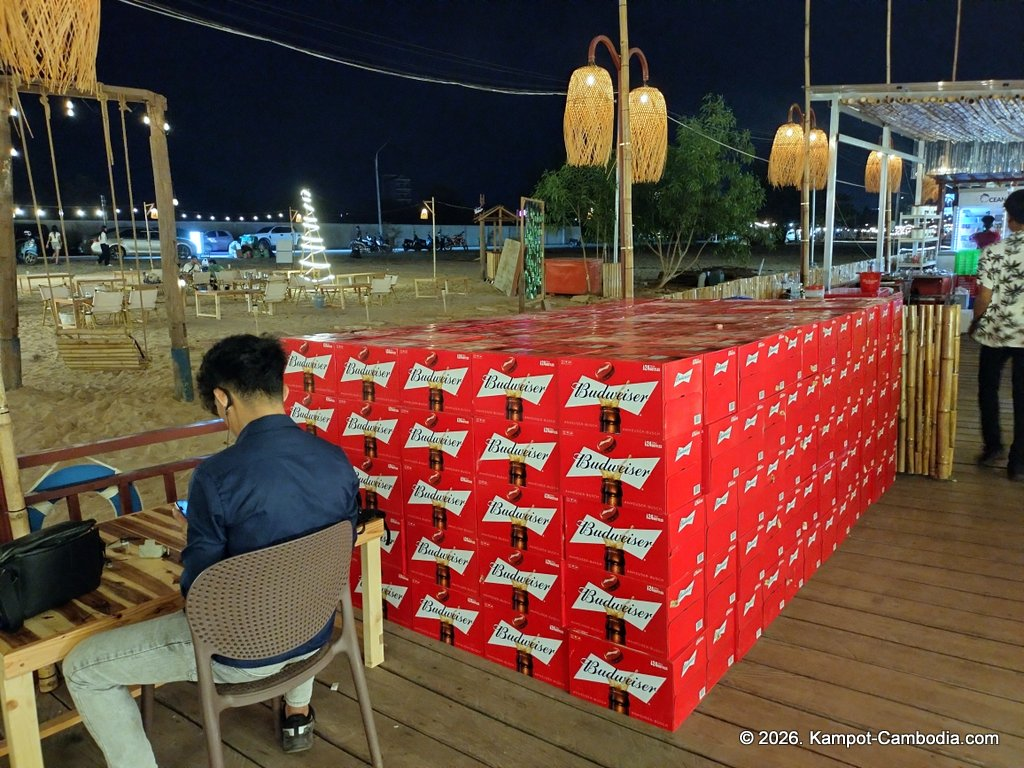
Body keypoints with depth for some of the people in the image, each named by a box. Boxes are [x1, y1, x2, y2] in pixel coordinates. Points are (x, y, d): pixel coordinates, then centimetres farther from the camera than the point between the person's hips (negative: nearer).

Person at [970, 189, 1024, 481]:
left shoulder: (993, 253, -12)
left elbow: (984, 298, -10)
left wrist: (975, 323, 7)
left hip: (996, 332, -1)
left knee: (988, 389, 18)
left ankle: (994, 448, 20)